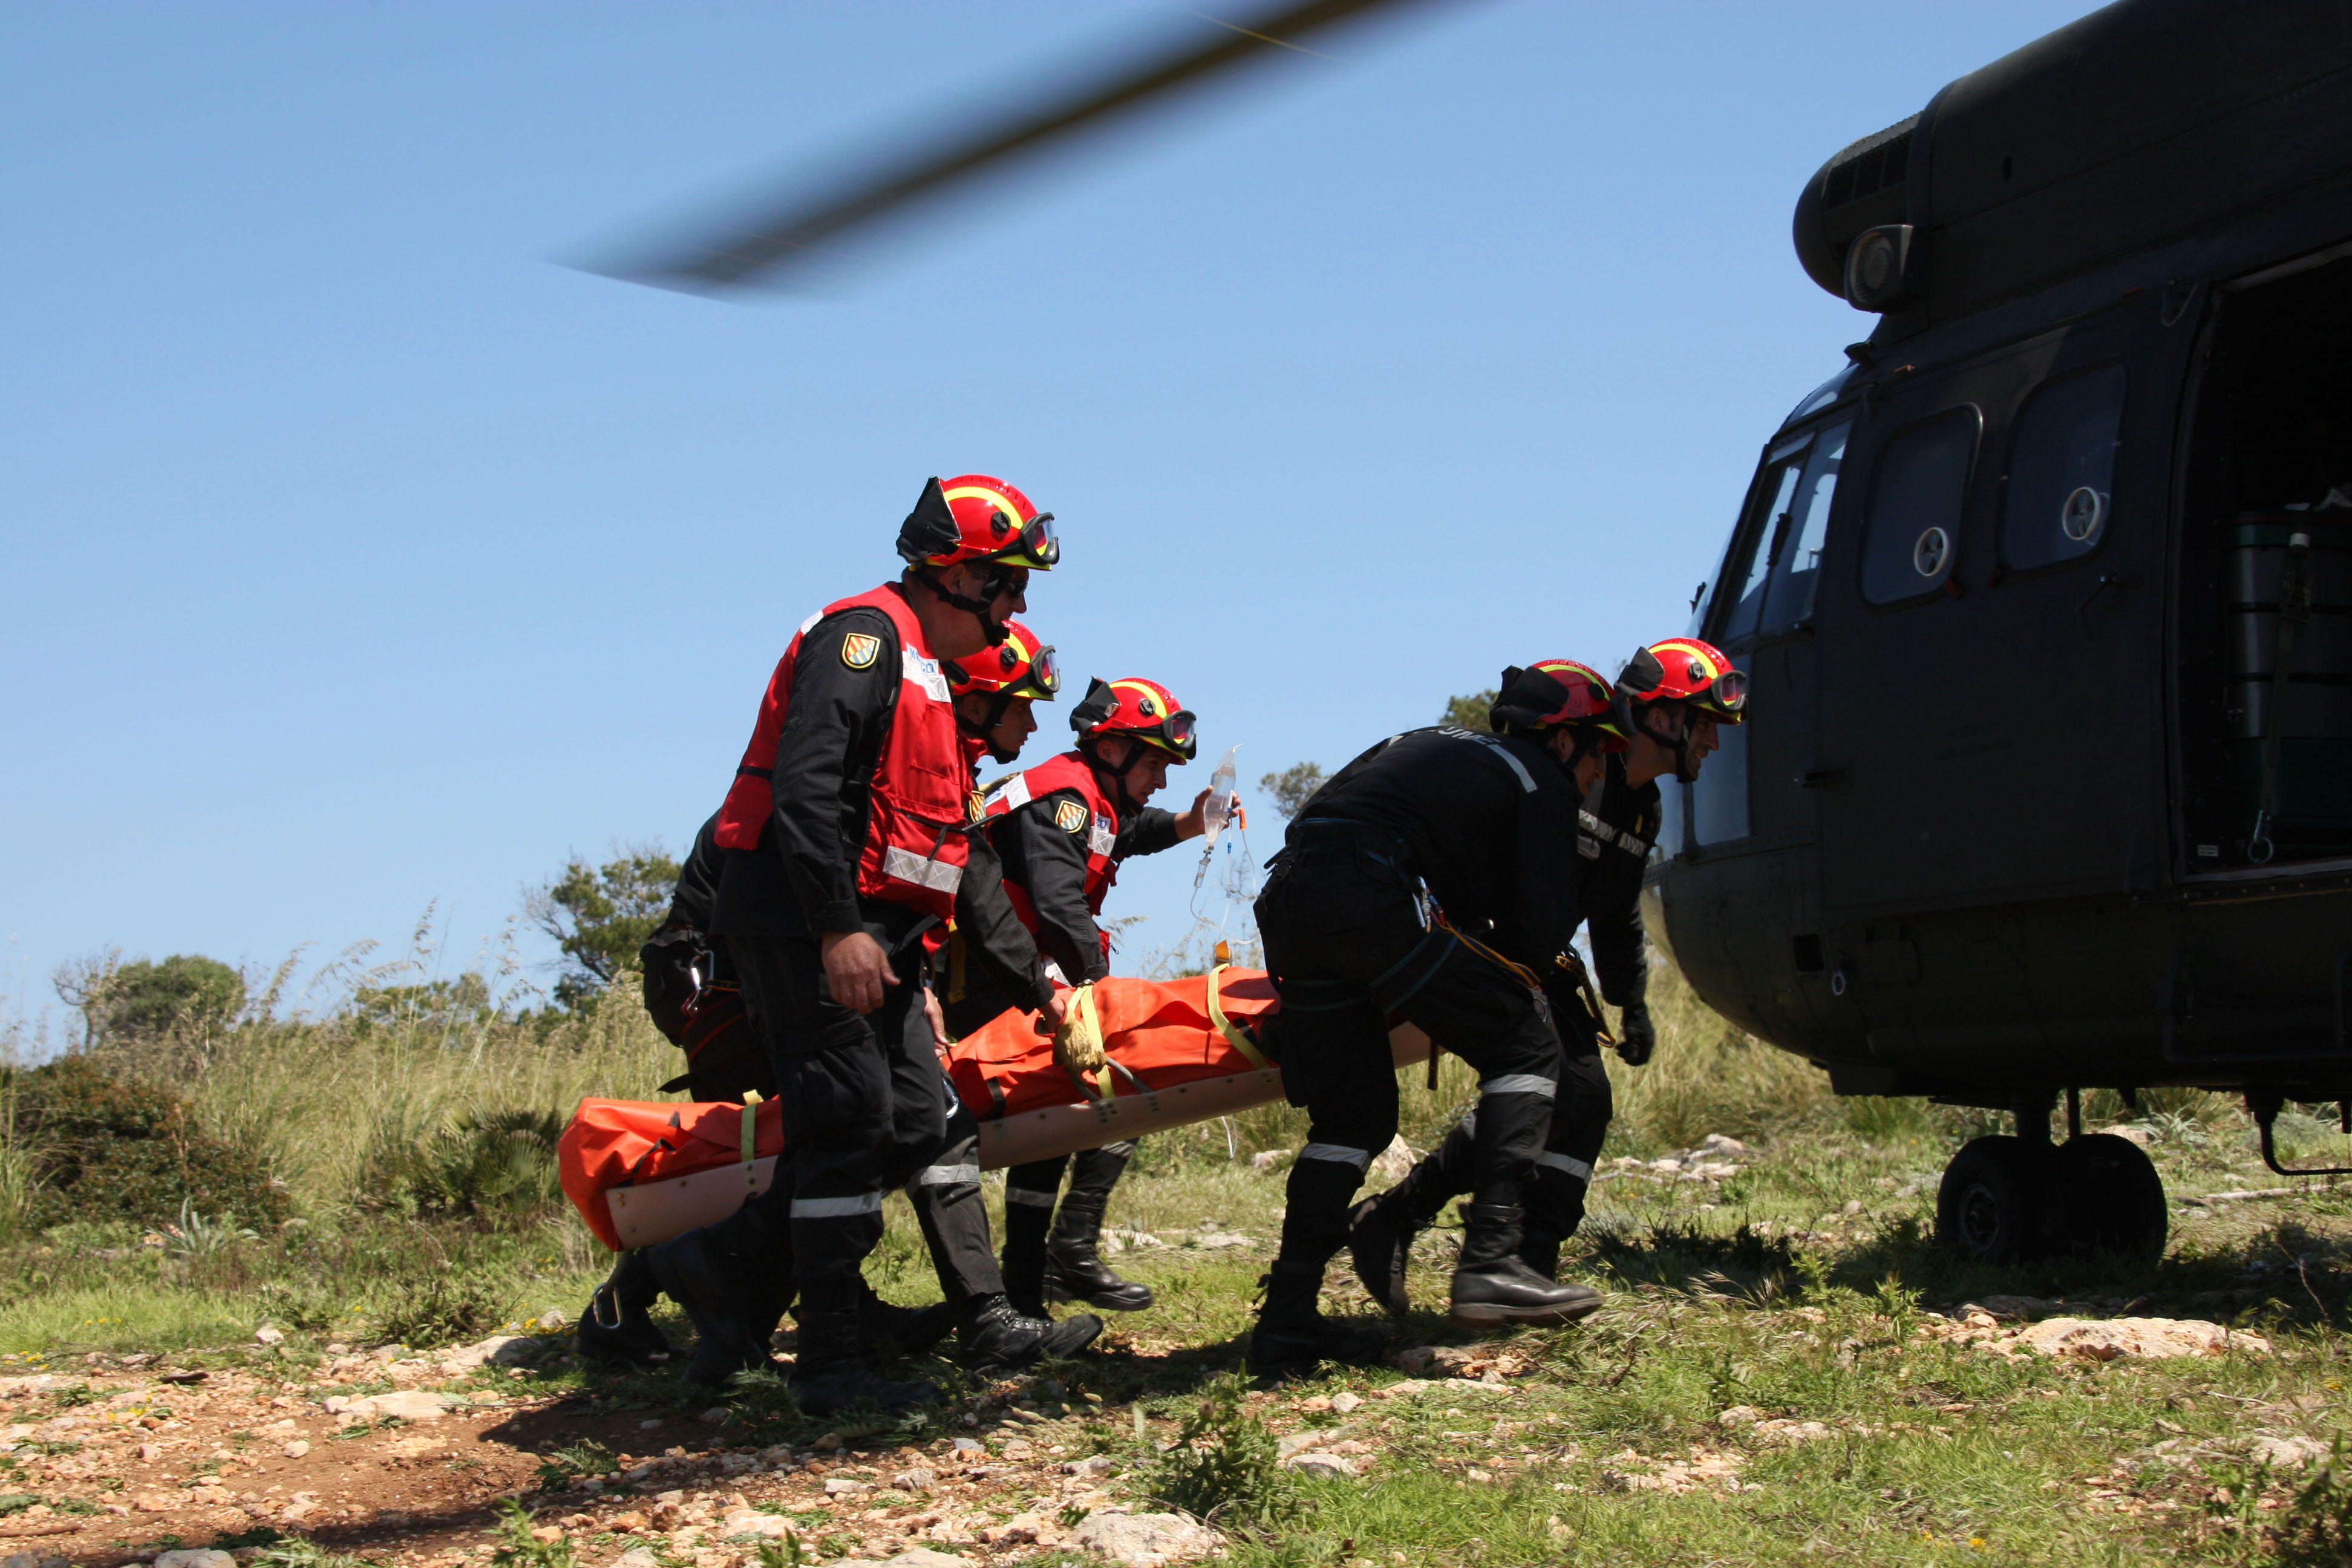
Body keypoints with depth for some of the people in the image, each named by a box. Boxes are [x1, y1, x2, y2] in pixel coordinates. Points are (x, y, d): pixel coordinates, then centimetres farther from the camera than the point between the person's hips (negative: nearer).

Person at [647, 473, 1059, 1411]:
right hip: (805, 924, -10)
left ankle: (727, 1266, 12)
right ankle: (832, 1366, -4)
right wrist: (839, 929, -25)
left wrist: (910, 968, 21)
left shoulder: (921, 669, 23)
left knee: (915, 1126, 6)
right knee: (850, 1130, -9)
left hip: (866, 936, 10)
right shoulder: (865, 633, -9)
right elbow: (804, 786, -21)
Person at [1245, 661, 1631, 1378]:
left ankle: (1286, 1321, 10)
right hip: (1365, 897, -8)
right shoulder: (1542, 782, 11)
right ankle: (1490, 1262, -10)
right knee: (1525, 1047, 2)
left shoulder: (1444, 747, 33)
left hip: (1286, 901, 8)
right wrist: (1499, 988, 23)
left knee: (1353, 1113, 15)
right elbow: (1542, 930, 4)